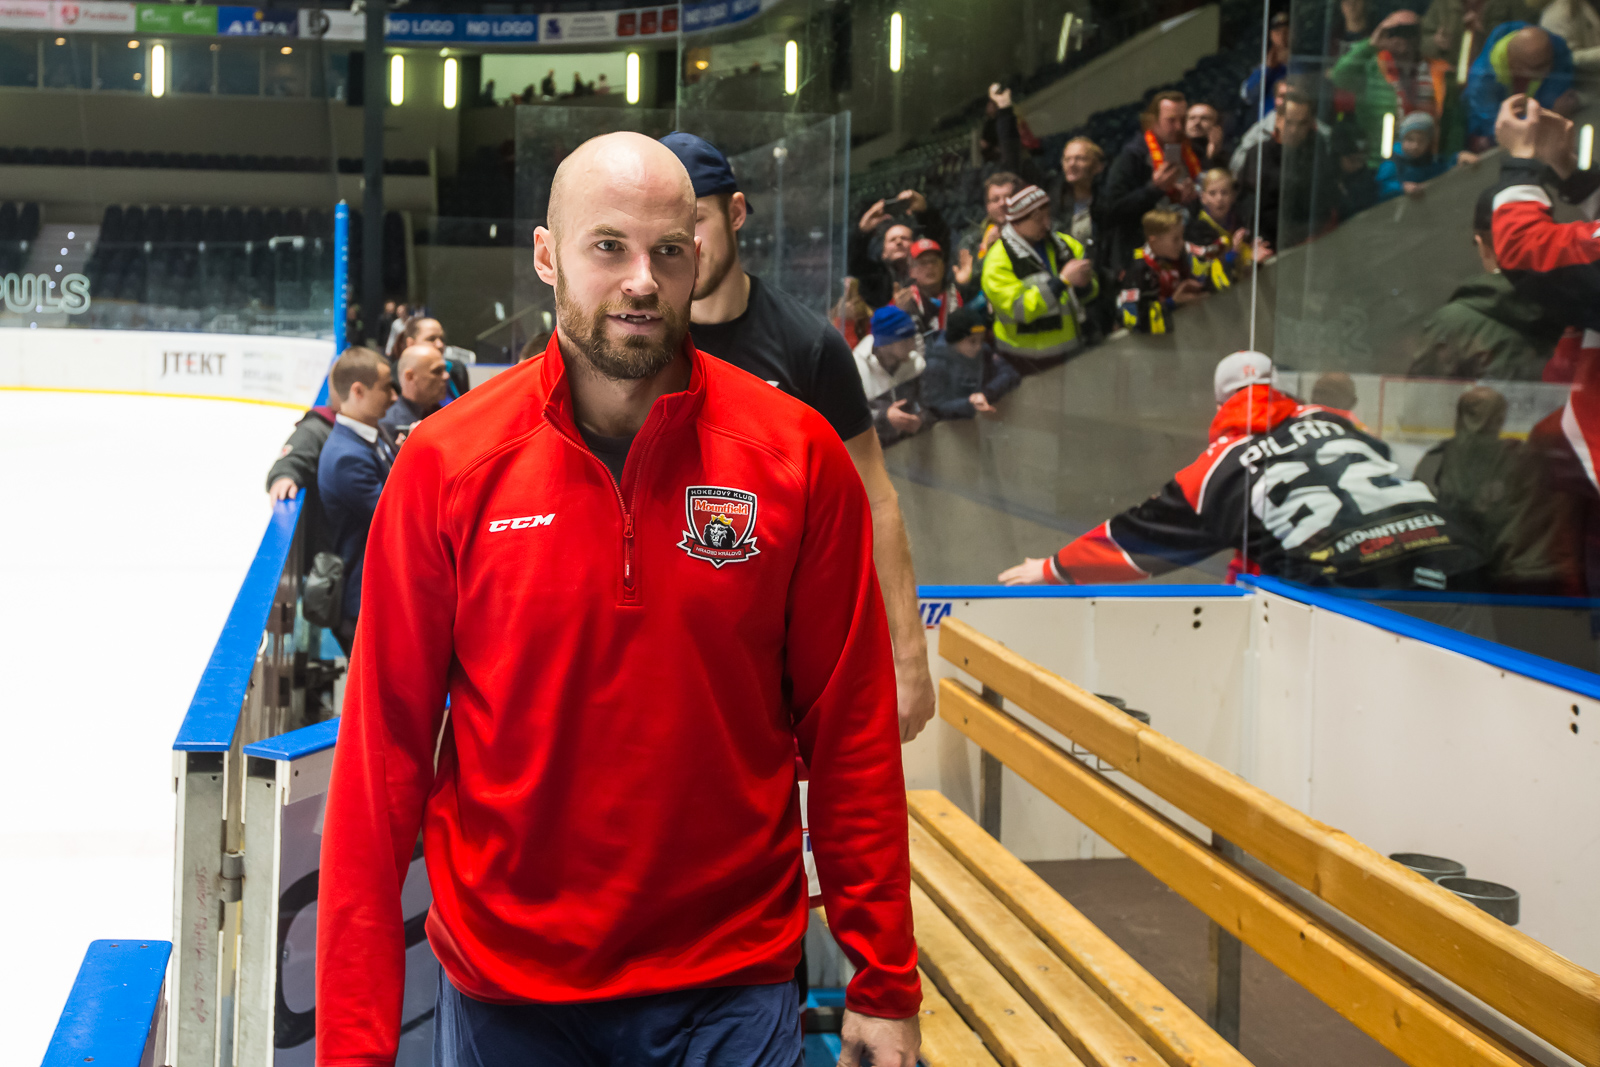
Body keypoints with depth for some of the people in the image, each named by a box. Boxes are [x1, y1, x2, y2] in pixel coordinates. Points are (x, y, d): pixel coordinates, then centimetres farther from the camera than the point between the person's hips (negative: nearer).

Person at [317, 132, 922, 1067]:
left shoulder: (797, 455, -6)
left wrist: (886, 986, -2)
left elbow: (852, 733, -2)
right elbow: (386, 751, -6)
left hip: (736, 984, -1)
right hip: (506, 989, 1)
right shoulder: (446, 463, -7)